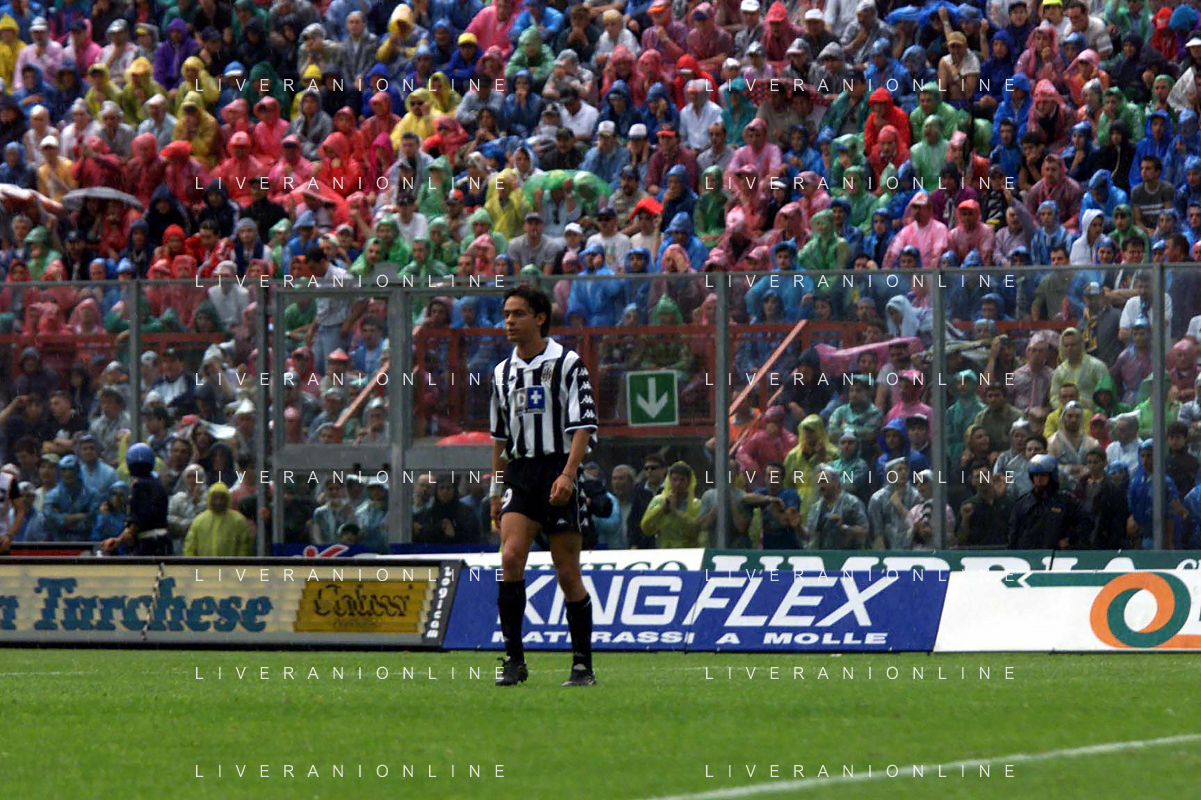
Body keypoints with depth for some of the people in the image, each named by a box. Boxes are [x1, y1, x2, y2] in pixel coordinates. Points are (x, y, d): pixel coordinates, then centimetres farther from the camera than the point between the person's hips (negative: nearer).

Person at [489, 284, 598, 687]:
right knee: (510, 558, -15)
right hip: (519, 476, 4)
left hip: (558, 471, -4)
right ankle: (514, 660, -13)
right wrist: (497, 491, 19)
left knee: (567, 573, -2)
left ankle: (583, 664, 8)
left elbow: (584, 426, -8)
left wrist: (568, 474, -19)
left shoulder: (567, 363, -3)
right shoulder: (502, 372, 13)